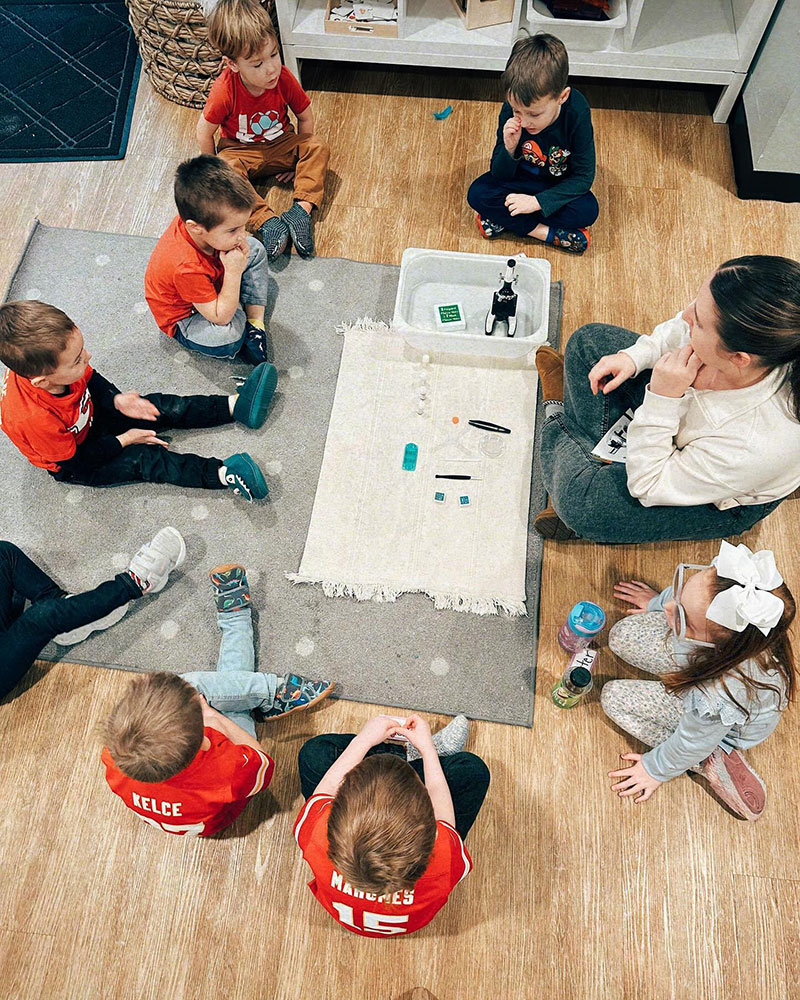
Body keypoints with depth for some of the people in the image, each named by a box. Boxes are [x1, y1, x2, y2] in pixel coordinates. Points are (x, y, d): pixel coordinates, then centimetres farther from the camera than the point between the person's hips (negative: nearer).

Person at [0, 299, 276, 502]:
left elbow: (91, 380, -1)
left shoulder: (42, 365, -24)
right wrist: (123, 440, -19)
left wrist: (116, 400, -19)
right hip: (71, 465, -6)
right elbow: (74, 462, -26)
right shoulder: (33, 418, -43)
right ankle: (223, 474, -31)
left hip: (92, 415, 6)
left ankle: (236, 405, -8)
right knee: (142, 460, -22)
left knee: (161, 406, -6)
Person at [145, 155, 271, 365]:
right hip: (184, 317, -8)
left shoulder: (198, 218, -22)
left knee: (255, 249, 5)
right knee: (227, 336, -39)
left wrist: (240, 251, -24)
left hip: (212, 284, 9)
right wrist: (234, 272, -37)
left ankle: (256, 323, -1)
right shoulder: (187, 268, -43)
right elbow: (221, 317, -35)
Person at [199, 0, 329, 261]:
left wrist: (298, 157, -2)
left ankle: (302, 209, -34)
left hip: (280, 145, 3)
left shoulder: (284, 79, -19)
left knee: (318, 146, -22)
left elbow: (305, 117, -2)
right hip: (240, 151, -2)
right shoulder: (225, 89, -26)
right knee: (226, 167, -35)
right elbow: (204, 132, -15)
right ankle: (266, 222, -42)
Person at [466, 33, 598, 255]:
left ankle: (502, 220, -23)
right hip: (520, 178, 2)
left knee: (588, 210, -30)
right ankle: (546, 232, -23)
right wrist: (509, 150, -38)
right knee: (477, 193, -23)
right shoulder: (510, 112, -23)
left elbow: (583, 177, -21)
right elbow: (500, 175, -14)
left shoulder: (577, 114, -27)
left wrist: (537, 201, -30)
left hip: (561, 185, -1)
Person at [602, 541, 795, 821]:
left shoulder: (719, 698, -47)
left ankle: (712, 763, 4)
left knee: (614, 697, -1)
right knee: (622, 636, 7)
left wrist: (656, 770, -3)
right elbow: (687, 596, -10)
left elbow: (693, 742, -24)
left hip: (731, 726, -5)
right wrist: (658, 601, 13)